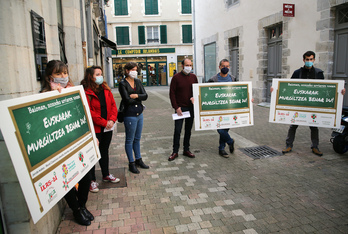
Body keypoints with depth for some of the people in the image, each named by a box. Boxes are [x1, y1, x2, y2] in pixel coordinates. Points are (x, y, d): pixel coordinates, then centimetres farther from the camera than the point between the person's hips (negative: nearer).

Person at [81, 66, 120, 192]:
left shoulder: (106, 89, 8)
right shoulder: (86, 92, -13)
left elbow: (113, 105, 7)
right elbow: (89, 111, -19)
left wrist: (112, 120, -8)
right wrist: (104, 122, -18)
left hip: (107, 127, 7)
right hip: (95, 128, -7)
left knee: (104, 151, 20)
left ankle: (106, 175, 36)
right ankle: (92, 180, 17)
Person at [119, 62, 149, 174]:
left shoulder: (138, 81, 9)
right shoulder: (123, 83, -9)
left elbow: (145, 95, -1)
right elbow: (127, 100, -18)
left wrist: (136, 96, -17)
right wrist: (139, 98, -5)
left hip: (139, 114, 6)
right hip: (129, 115, -6)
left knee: (137, 139, 17)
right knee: (130, 140, 6)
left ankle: (138, 160, 31)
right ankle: (131, 163, 18)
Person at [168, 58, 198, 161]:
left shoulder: (193, 77, 7)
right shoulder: (176, 77, -4)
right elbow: (172, 93, -5)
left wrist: (194, 97, -7)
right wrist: (176, 107, -11)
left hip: (191, 107, 4)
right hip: (180, 107, -4)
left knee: (188, 130, 11)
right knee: (177, 130, -2)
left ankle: (186, 150, 22)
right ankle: (175, 152, 9)